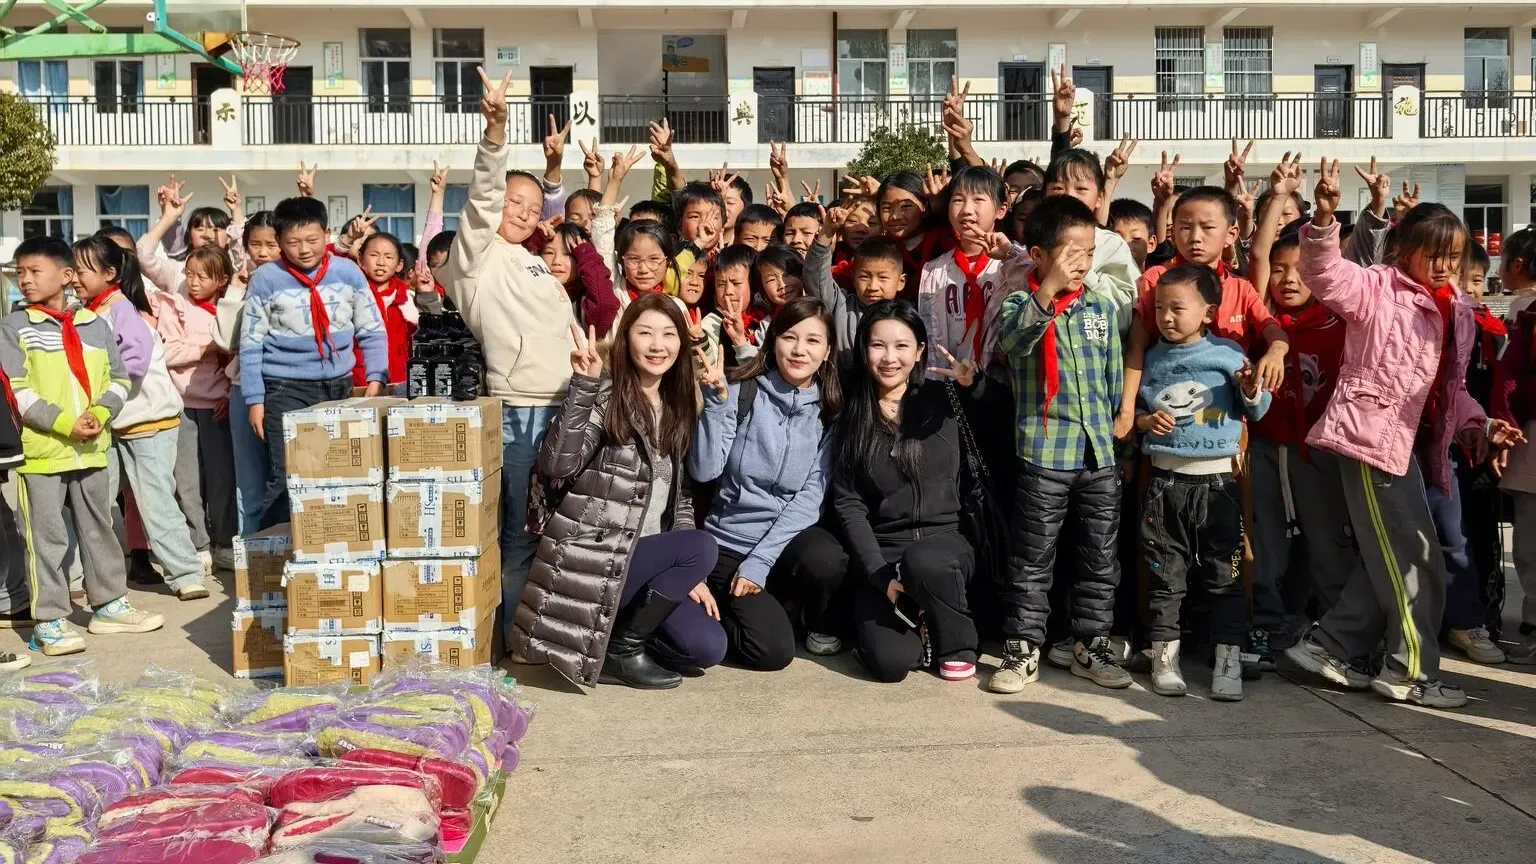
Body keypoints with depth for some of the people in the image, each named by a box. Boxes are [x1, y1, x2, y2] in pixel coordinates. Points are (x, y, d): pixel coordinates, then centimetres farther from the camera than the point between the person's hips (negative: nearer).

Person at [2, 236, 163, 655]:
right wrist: (65, 424, -18)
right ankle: (49, 620, 7)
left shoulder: (95, 324, 8)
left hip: (91, 448, 4)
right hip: (40, 449, -4)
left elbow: (119, 379, 8)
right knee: (46, 538, 0)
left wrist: (100, 413, -11)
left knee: (99, 529, 14)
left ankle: (109, 604, 27)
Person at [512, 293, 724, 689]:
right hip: (591, 559, -6)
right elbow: (556, 467, -26)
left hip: (647, 559, 6)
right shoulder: (605, 398, -10)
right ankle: (624, 647, -8)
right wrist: (583, 385, -32)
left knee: (707, 648, -9)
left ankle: (625, 620, 14)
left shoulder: (678, 408, 11)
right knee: (703, 545, -23)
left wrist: (689, 572, 6)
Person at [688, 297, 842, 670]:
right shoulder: (742, 393, -7)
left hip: (791, 544, 2)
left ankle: (821, 621, 0)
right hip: (729, 546, -2)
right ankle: (719, 612, 11)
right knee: (773, 649, -21)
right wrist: (717, 400, -24)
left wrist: (760, 561, -16)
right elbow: (704, 471, -14)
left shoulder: (830, 411, 0)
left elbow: (811, 496, -7)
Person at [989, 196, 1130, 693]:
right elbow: (1011, 338, -26)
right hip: (1043, 452, -4)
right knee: (1033, 560, 3)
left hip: (1100, 452, 4)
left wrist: (1115, 430, 16)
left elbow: (1113, 374, 16)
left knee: (1101, 559, 11)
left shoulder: (1103, 305, 10)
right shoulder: (1021, 302, -2)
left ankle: (1090, 647, 24)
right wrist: (1049, 289, -33)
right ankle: (1022, 651, 13)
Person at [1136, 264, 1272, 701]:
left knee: (1225, 575, 3)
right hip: (1165, 480, 2)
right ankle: (1165, 656, 17)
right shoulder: (1153, 357, 5)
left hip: (1217, 480, -2)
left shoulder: (1228, 353, -1)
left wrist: (1251, 390, -16)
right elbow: (1134, 411, 14)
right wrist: (1148, 421, -7)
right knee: (1165, 574, 8)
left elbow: (1256, 410, 5)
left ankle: (1228, 660, 10)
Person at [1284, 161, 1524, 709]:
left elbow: (1448, 389, 20)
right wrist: (1324, 218, -40)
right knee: (1416, 562, -2)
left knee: (1392, 559, 13)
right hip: (1368, 436, -9)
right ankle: (1412, 672, 10)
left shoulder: (1448, 311, 15)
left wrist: (1482, 428, 7)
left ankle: (1325, 647, 21)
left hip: (1402, 441, 9)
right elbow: (1324, 274, -26)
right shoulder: (1377, 287, -6)